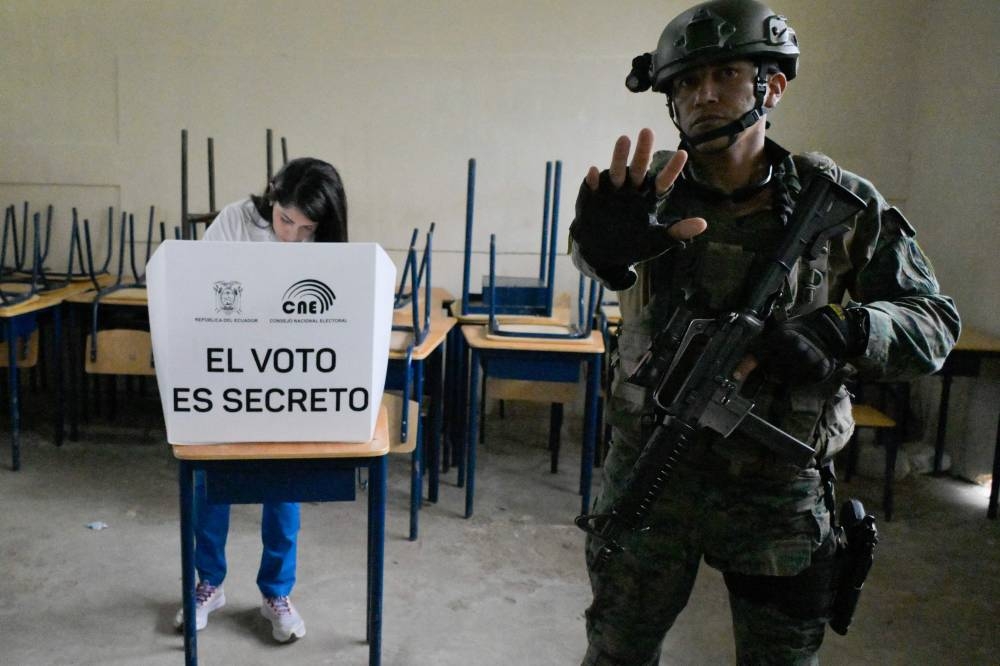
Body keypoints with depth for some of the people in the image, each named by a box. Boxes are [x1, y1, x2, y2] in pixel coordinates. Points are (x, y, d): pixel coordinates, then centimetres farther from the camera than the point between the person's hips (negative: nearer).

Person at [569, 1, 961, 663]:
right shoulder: (653, 185, -6)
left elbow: (934, 319, -3)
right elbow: (605, 259, -27)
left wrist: (838, 333, -23)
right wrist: (608, 245, -52)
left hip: (779, 486, 0)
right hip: (650, 472, 1)